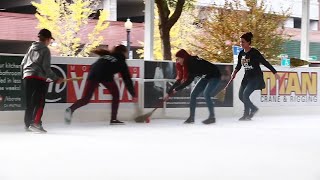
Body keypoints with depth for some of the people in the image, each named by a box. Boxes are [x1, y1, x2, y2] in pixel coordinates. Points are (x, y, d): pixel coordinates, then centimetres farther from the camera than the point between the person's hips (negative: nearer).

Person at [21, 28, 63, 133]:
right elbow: (46, 67, -10)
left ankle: (28, 124, 15)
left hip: (27, 77, 7)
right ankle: (36, 123, -21)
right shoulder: (45, 50, -2)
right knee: (39, 102, -9)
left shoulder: (31, 48, 19)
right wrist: (55, 79, -6)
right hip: (39, 78, -7)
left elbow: (23, 63, 19)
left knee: (29, 103, 12)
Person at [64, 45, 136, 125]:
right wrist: (133, 94, 26)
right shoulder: (121, 62, 22)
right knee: (115, 94, 19)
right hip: (106, 76, -4)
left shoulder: (107, 55, 34)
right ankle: (113, 119, 13)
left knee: (86, 98, 4)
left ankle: (71, 109, -22)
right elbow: (127, 79, 21)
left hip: (93, 73, 4)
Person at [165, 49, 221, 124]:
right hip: (206, 77, 9)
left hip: (215, 76, -9)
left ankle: (212, 117, -15)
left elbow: (189, 81, -33)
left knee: (206, 94, -25)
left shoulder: (194, 63, -31)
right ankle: (191, 117, 4)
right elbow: (179, 80, -1)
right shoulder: (186, 65, -5)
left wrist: (176, 89, -27)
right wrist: (169, 93, -2)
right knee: (193, 94, 0)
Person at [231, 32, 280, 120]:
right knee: (241, 95, 6)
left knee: (245, 94, -17)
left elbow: (265, 63, -14)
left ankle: (246, 114, 2)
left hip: (256, 77, -8)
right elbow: (238, 65, 16)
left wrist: (275, 73, -13)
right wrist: (234, 72, -4)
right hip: (247, 77, 8)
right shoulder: (241, 53, 4)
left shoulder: (254, 52, -15)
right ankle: (254, 109, 26)